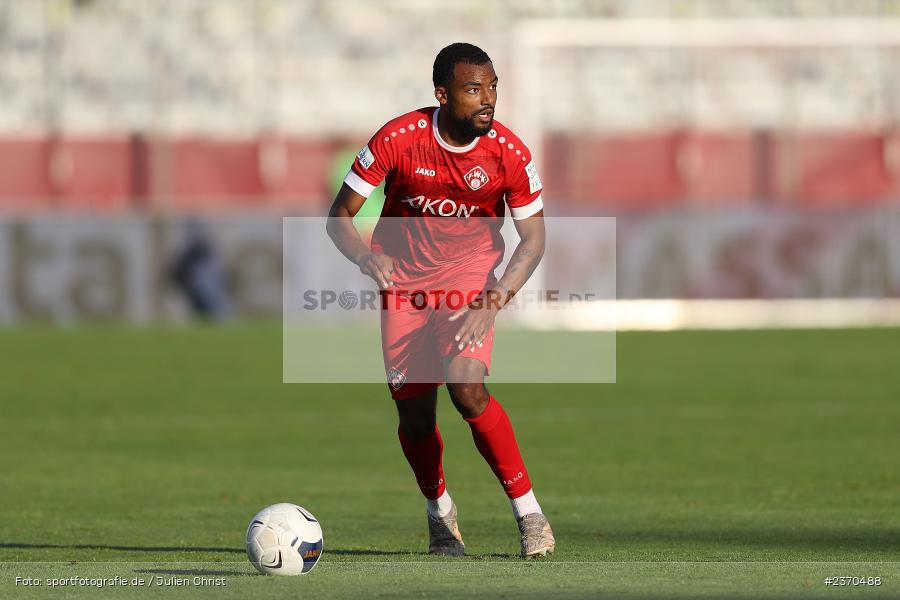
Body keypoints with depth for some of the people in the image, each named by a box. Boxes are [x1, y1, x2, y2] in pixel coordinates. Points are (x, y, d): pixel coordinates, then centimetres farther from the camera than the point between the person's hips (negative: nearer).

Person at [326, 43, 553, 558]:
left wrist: (498, 298, -23)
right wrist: (365, 256, -31)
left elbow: (533, 239, -7)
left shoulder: (509, 153, -17)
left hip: (471, 275, -1)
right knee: (414, 414, 0)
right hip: (405, 279, 1)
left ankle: (529, 513, -12)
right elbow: (340, 215, -10)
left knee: (468, 386, -25)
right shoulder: (398, 140, -19)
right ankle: (440, 512, 30)